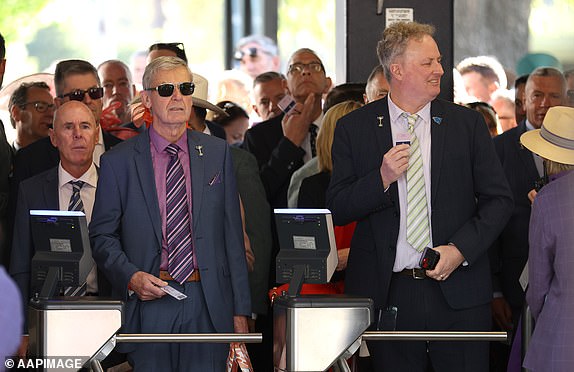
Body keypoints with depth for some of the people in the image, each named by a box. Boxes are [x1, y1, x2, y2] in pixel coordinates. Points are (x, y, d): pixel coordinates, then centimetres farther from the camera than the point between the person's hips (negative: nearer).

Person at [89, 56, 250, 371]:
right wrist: (130, 277, -13)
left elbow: (232, 234, 9)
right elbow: (102, 236, 6)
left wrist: (240, 309, 6)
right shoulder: (118, 162, 4)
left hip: (209, 308, 1)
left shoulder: (217, 153, 10)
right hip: (148, 302, -1)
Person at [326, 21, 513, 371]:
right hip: (388, 294, 0)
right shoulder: (354, 129, 4)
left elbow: (499, 199, 5)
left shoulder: (468, 124, 5)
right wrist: (382, 179, -14)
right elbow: (337, 208, 2)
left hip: (458, 290, 0)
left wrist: (460, 249, -9)